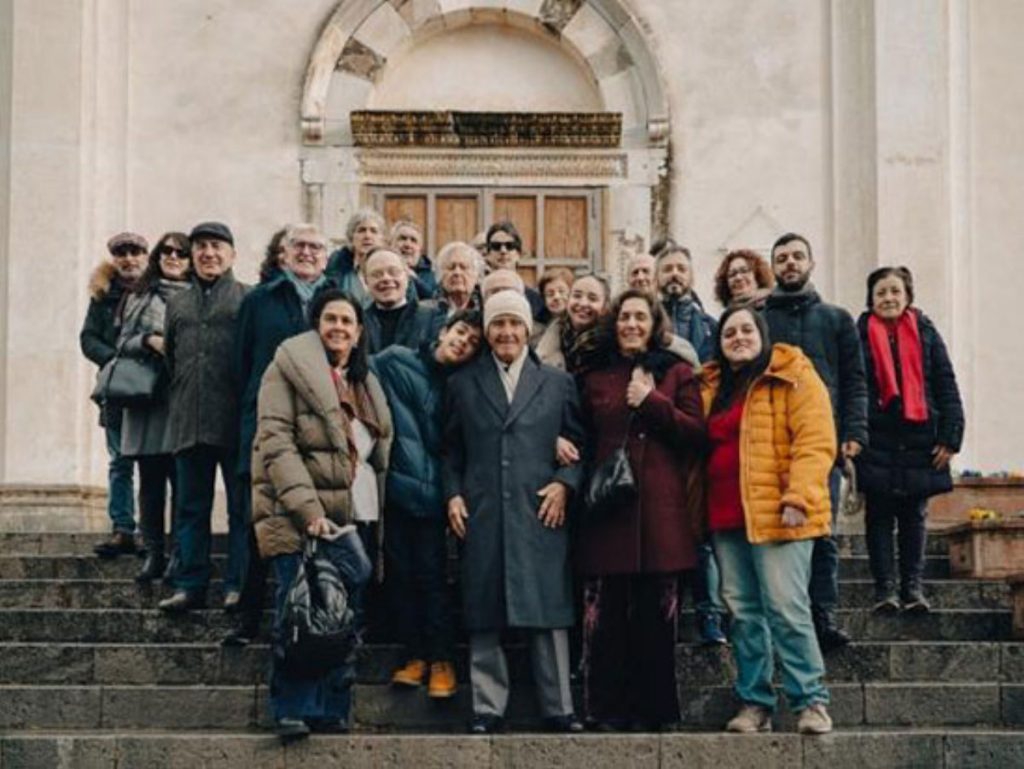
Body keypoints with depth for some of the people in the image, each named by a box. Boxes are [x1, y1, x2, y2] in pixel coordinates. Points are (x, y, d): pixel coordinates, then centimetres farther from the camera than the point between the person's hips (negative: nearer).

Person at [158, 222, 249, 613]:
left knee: (241, 505, 0)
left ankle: (238, 585, 4)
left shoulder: (248, 299, 3)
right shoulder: (177, 304, 19)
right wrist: (178, 401, 15)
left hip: (235, 422, -5)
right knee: (191, 508, 7)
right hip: (188, 422, 5)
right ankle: (190, 585, 11)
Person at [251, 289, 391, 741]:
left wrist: (374, 518, 12)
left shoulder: (364, 384, 21)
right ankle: (293, 712, -4)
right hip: (297, 516, -6)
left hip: (350, 517, 6)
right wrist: (308, 509, -18)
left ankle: (332, 712, 10)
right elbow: (275, 440, -10)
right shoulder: (290, 367, 0)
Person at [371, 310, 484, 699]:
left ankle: (441, 659, 7)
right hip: (396, 484, 0)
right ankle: (414, 655, 14)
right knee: (400, 572, 4)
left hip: (430, 490, 0)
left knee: (431, 573, -3)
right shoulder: (395, 362, 4)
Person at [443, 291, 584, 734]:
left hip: (540, 514, -1)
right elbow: (450, 451, 14)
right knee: (484, 619, 2)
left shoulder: (558, 383, 13)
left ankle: (558, 710, 5)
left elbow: (579, 444, 11)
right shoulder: (463, 384, 14)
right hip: (480, 516, 1)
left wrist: (564, 483, -4)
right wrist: (453, 494, 1)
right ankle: (487, 709, 9)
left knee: (547, 614, -1)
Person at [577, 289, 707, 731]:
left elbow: (697, 434, 0)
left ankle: (654, 709, 9)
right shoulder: (596, 379, 16)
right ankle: (608, 709, 4)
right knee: (605, 616, -3)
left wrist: (652, 403, -6)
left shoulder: (677, 374, 11)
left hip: (661, 511, -1)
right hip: (608, 511, 1)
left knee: (656, 614, 0)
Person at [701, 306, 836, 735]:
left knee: (786, 609, -9)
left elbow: (815, 442, -10)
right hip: (726, 519, 6)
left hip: (777, 515, -6)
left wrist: (798, 497, -20)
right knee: (743, 613, 7)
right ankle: (754, 703, 13)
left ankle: (811, 701, -1)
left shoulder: (794, 378, -2)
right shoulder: (712, 388, 17)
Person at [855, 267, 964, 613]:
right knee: (879, 516, 1)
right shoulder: (860, 335, 2)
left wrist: (950, 438, -3)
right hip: (875, 442, -2)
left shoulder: (926, 333, 7)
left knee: (914, 516, 7)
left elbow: (947, 387, 5)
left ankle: (912, 587, 12)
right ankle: (884, 588, 4)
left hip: (919, 441, 2)